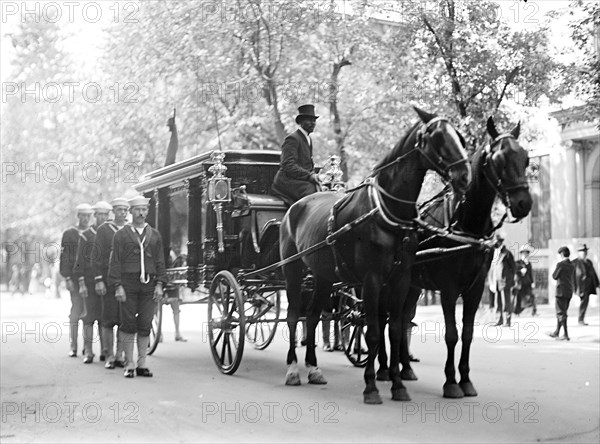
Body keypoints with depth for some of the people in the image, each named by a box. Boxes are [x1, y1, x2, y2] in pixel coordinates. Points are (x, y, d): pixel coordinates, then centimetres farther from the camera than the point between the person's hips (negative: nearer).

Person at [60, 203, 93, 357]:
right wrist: (67, 278, -7)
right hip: (76, 279, -2)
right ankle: (73, 347, 2)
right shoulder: (69, 233, 5)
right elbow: (65, 258, 1)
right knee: (76, 311, -4)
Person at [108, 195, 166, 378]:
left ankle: (142, 364, 10)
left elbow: (160, 262, 12)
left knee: (145, 326, 3)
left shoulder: (155, 235, 13)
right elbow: (115, 262, 1)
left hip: (149, 285, 2)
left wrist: (159, 284, 2)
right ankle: (129, 364, 6)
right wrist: (118, 286, -7)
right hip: (128, 285, -2)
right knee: (128, 325, -1)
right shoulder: (121, 234, 5)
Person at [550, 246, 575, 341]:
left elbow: (554, 276, -5)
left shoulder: (560, 264, -11)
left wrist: (554, 270, 9)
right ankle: (557, 332, 26)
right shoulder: (572, 266, 10)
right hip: (569, 292, 7)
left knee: (561, 313, -3)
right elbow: (573, 280, 14)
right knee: (561, 312, 17)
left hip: (561, 291, -7)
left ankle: (566, 335, -9)